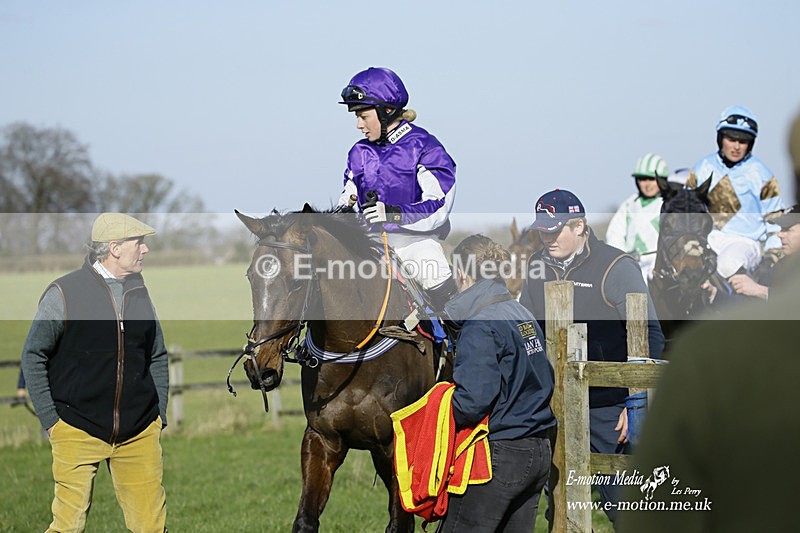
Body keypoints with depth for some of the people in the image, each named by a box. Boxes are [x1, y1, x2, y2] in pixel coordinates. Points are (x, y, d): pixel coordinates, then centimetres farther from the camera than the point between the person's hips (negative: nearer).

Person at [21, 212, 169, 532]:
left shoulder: (139, 293, 10)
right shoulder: (64, 293, -5)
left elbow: (157, 357, 20)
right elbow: (33, 356, 0)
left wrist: (159, 416, 12)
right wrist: (50, 419, -5)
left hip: (139, 433, 4)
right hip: (78, 431, -4)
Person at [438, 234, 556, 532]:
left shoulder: (479, 327, -16)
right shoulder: (525, 316, 11)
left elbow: (472, 401, -24)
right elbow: (544, 381, 17)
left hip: (498, 456, -9)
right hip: (538, 454, 9)